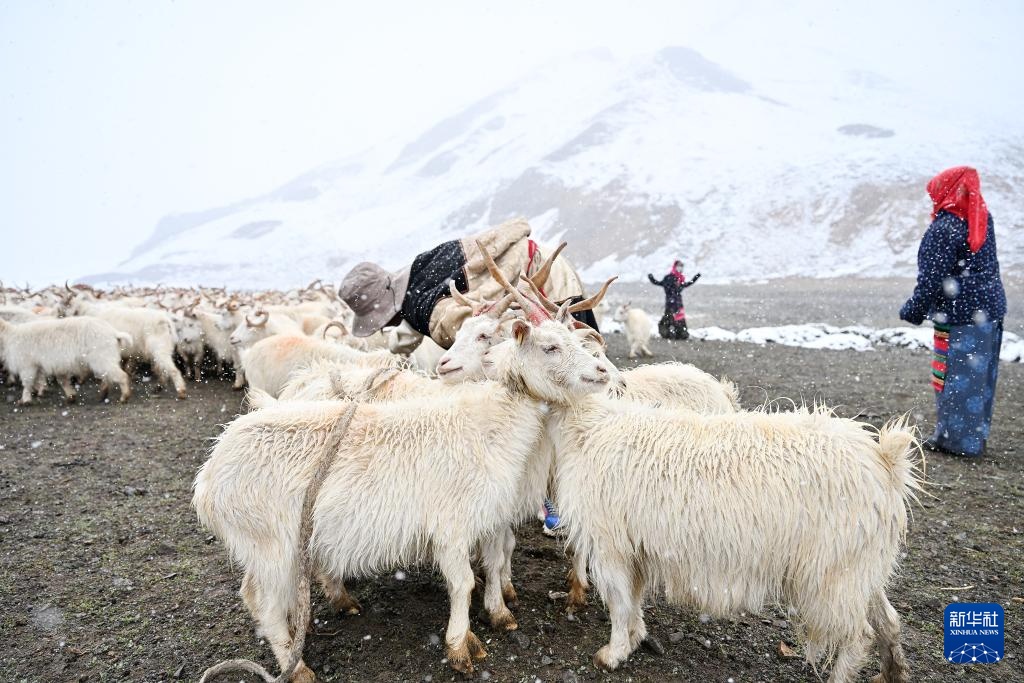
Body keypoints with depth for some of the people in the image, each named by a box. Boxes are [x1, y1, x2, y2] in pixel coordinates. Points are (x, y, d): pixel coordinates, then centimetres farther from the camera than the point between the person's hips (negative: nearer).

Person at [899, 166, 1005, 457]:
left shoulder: (944, 229, -16)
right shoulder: (983, 218, 10)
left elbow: (932, 280, -16)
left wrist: (912, 312, -6)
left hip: (960, 315, -9)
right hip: (991, 307, 9)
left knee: (955, 375, 0)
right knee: (980, 374, 15)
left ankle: (957, 438, 6)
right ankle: (976, 434, 26)